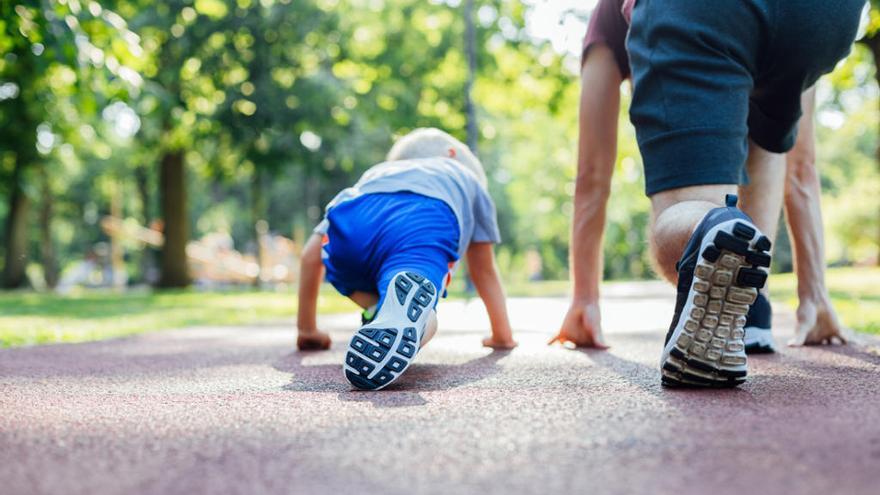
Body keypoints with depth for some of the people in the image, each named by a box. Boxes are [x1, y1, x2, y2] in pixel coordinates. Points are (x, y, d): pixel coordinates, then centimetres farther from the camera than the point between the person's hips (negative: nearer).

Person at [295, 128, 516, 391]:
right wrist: (502, 335, 59)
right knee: (423, 324, -19)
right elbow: (484, 270, 47)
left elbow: (311, 255, 39)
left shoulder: (373, 175, 47)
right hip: (425, 225, -3)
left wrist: (307, 330, 48)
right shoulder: (467, 177, 46)